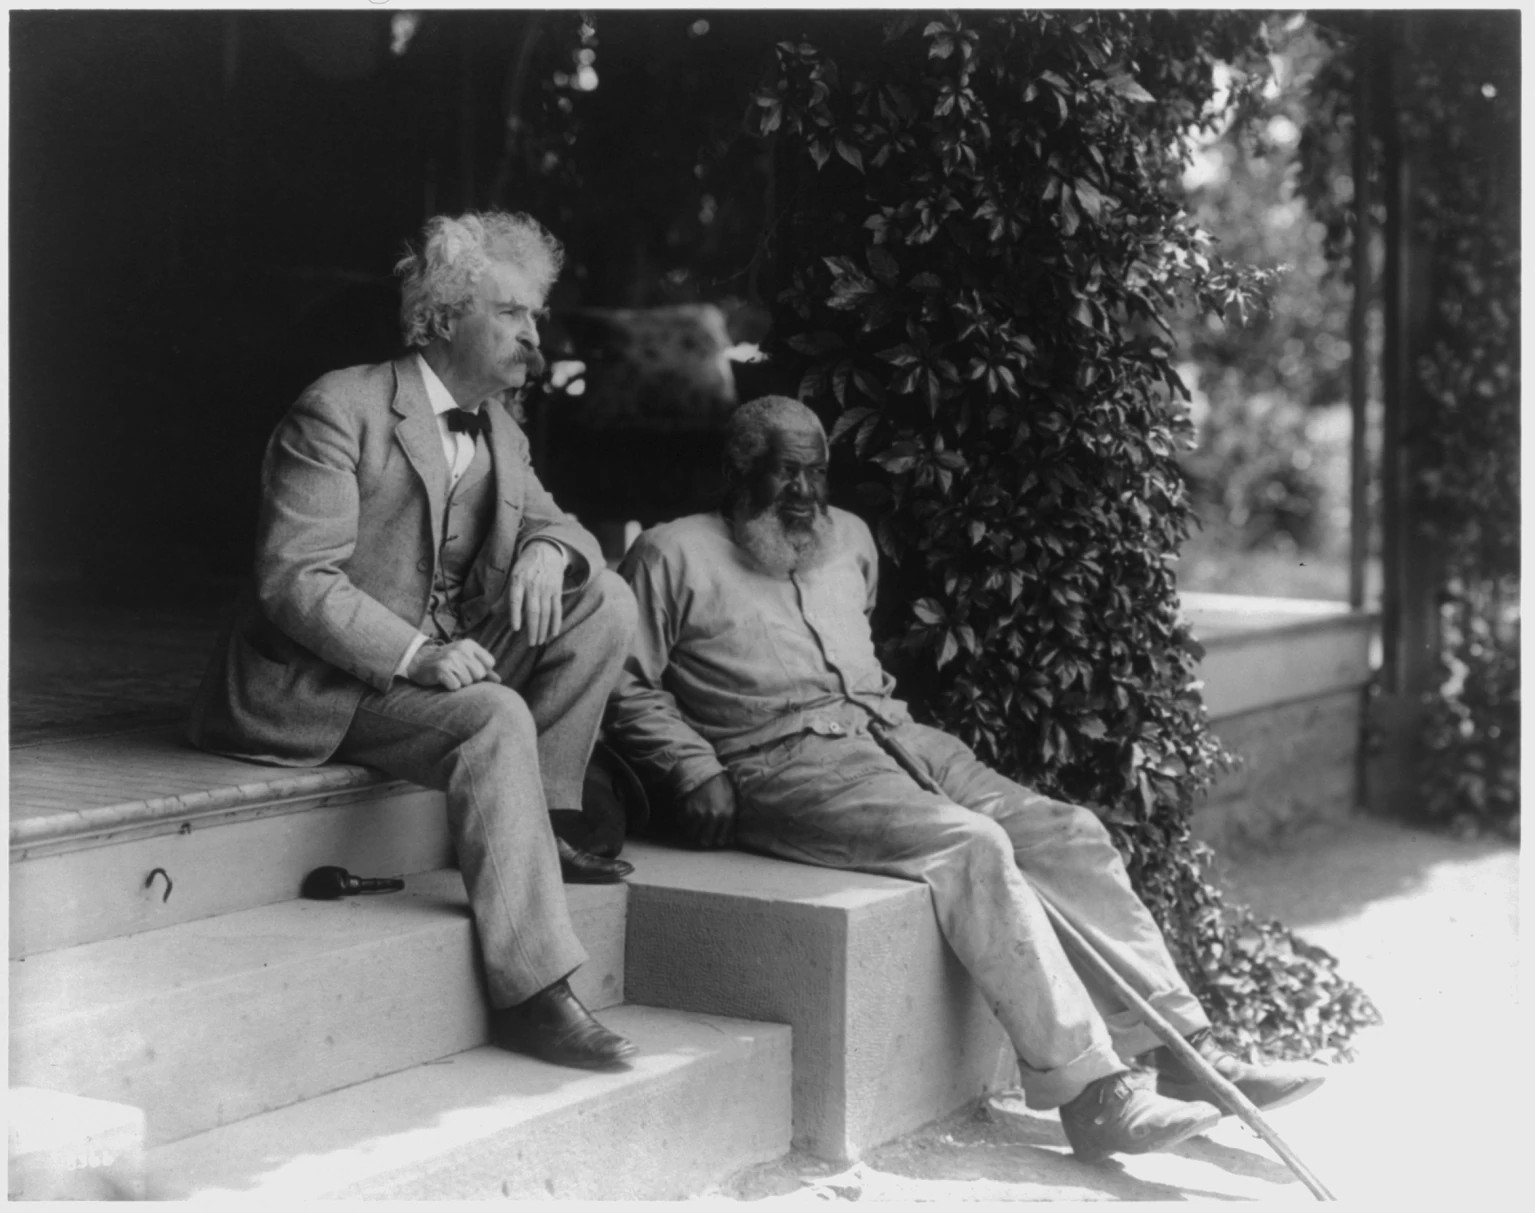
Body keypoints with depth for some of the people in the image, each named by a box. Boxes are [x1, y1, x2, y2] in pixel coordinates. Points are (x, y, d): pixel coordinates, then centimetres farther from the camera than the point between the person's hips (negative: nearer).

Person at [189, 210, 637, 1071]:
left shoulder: (499, 431, 13)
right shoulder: (340, 411, -13)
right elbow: (293, 579, -19)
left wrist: (547, 548, -9)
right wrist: (415, 655, -31)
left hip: (438, 664, 8)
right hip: (323, 688, -8)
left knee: (607, 601, -8)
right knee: (496, 717, -33)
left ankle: (535, 822, -2)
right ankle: (533, 993, -33)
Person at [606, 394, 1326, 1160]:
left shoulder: (849, 539, 23)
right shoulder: (675, 556, 3)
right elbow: (626, 686, -2)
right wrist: (694, 770, -12)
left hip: (886, 735, 7)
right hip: (783, 765, -7)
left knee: (1067, 834, -11)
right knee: (969, 845, -29)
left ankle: (1181, 1052, -10)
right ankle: (1086, 1089, -30)